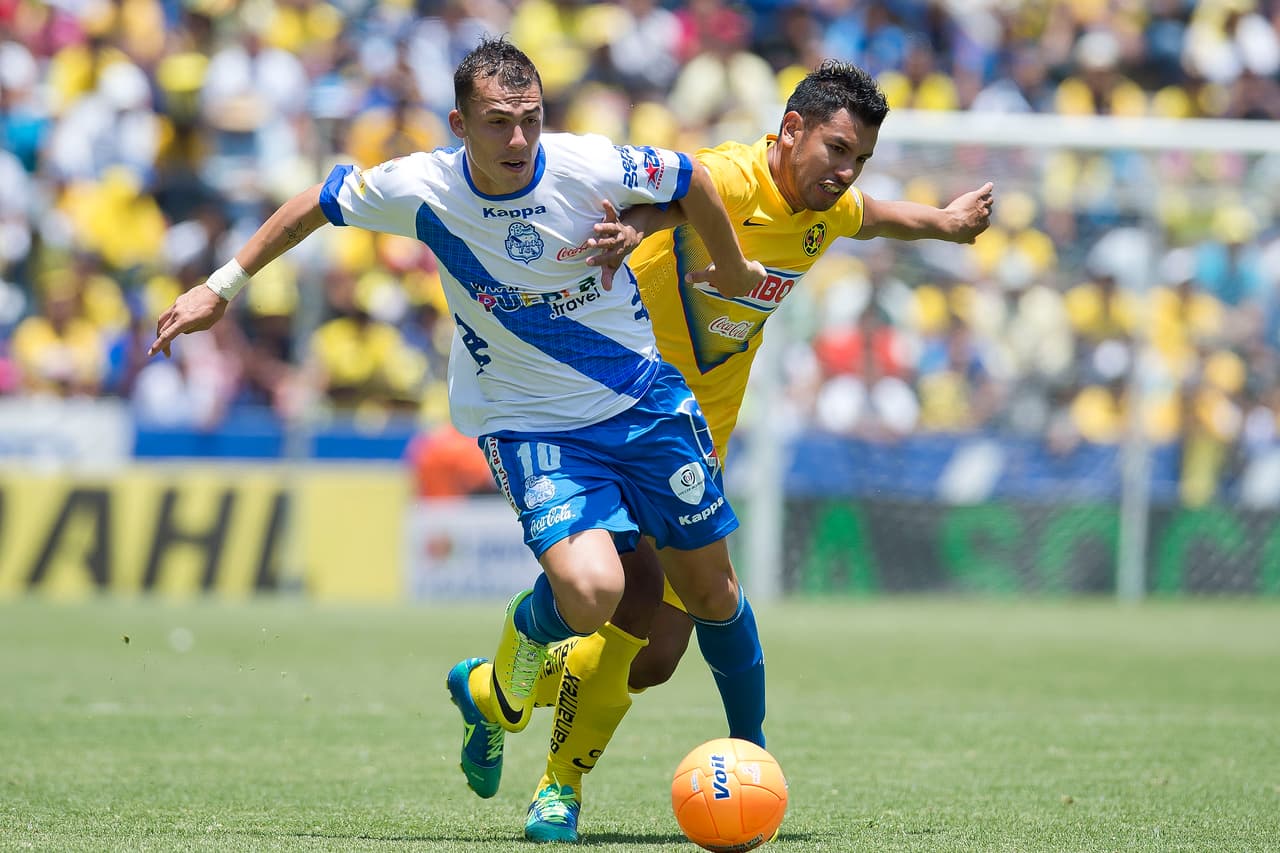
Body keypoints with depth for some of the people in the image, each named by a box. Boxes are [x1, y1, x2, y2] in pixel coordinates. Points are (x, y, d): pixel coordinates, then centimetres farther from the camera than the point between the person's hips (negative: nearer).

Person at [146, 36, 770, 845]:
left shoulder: (589, 166, -19)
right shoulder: (421, 188, -18)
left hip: (647, 400, 2)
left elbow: (692, 179, 2)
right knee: (588, 588, -26)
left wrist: (734, 269, 16)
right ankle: (498, 693, 7)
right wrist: (222, 286, 7)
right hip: (531, 422, -2)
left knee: (710, 587, 8)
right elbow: (319, 202, 2)